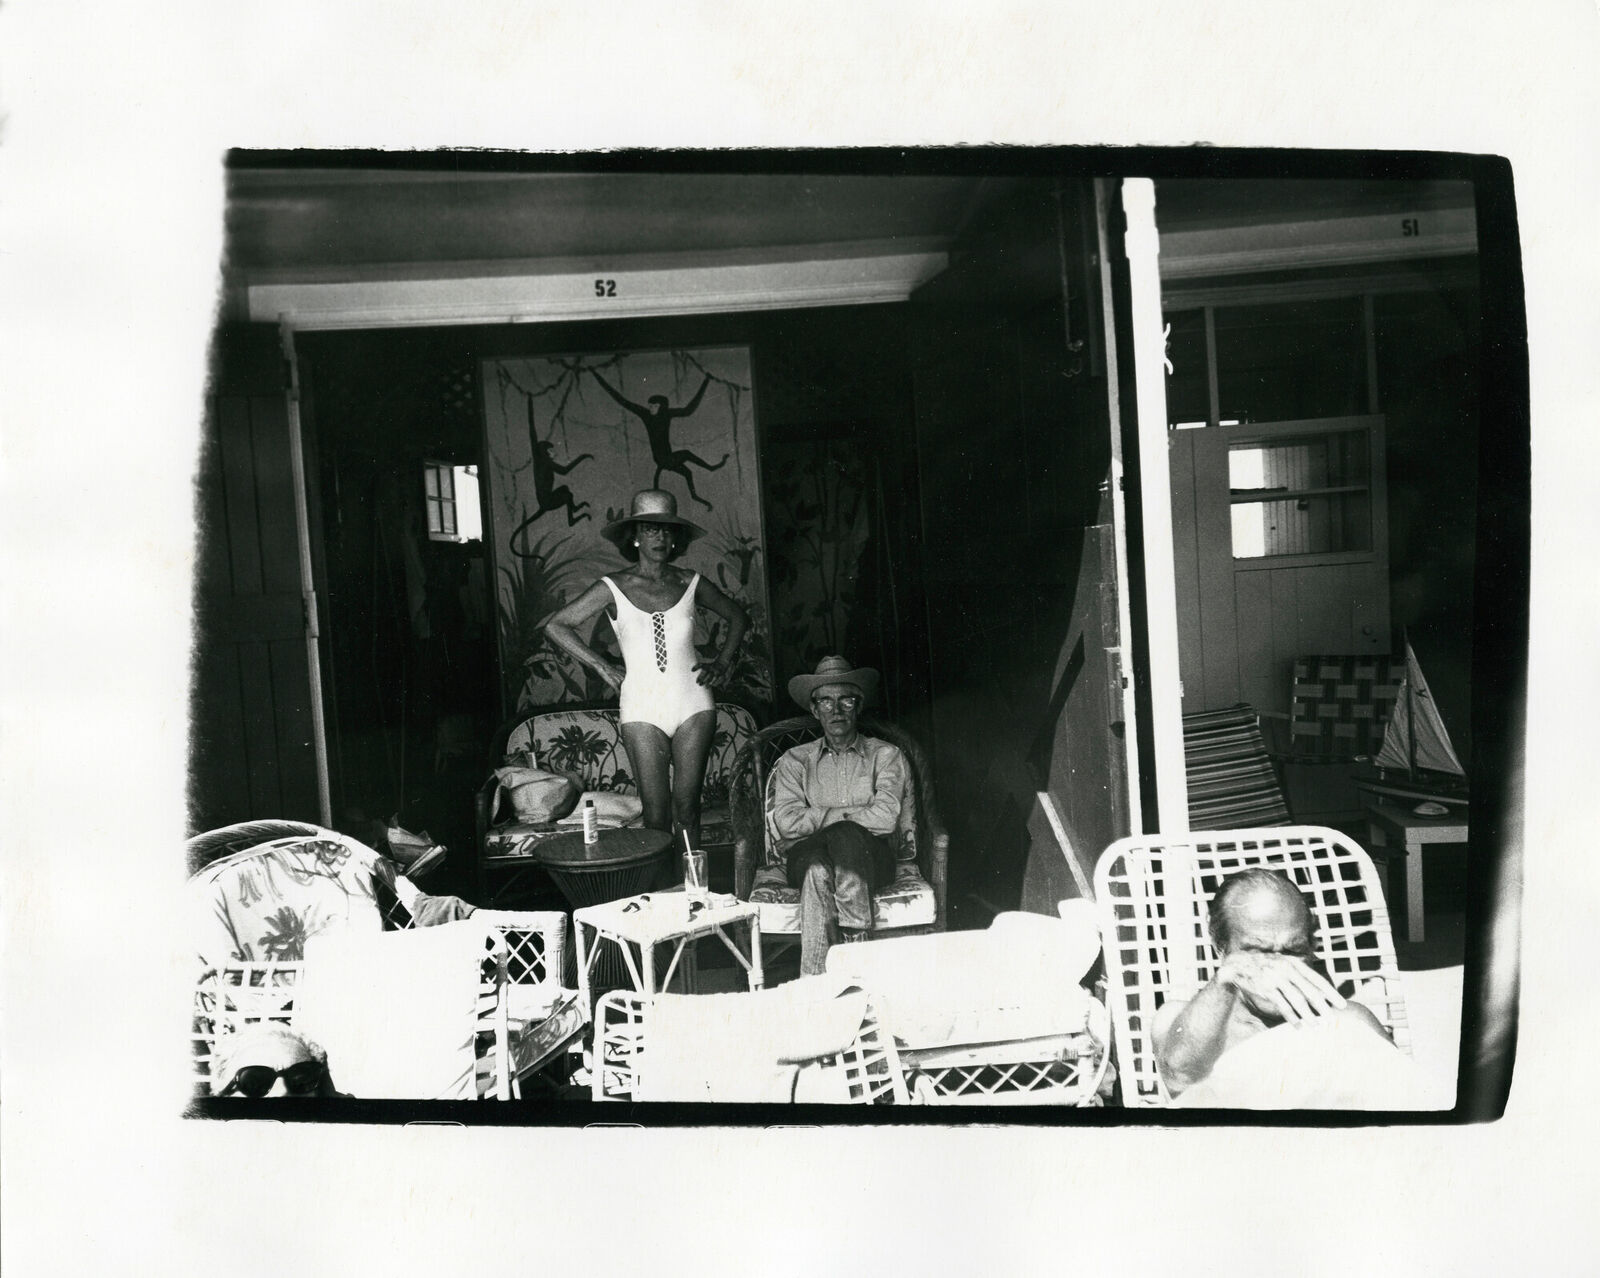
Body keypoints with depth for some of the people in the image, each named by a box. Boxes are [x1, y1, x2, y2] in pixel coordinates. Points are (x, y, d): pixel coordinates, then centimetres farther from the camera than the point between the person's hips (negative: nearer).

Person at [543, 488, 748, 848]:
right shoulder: (613, 588, 1)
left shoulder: (691, 584, 7)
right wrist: (603, 667, -2)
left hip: (693, 705, 1)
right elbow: (556, 626, 2)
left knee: (686, 807, 3)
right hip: (643, 709, -1)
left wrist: (721, 662, 10)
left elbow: (738, 618, 22)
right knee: (656, 813, -1)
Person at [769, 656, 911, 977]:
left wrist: (819, 817, -3)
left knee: (845, 837, -35)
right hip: (808, 856, 1)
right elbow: (786, 823, -1)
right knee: (818, 869, -36)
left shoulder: (885, 755, 13)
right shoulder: (795, 761, 16)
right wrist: (848, 815, -5)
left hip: (871, 857, 0)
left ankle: (854, 935, -32)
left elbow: (886, 818, -4)